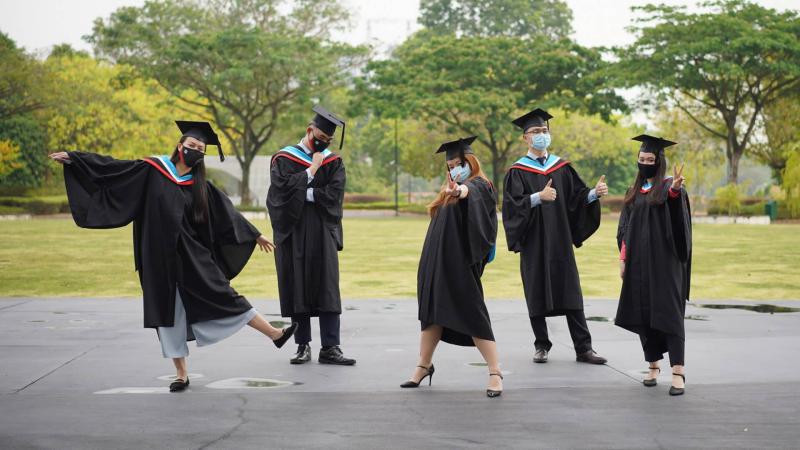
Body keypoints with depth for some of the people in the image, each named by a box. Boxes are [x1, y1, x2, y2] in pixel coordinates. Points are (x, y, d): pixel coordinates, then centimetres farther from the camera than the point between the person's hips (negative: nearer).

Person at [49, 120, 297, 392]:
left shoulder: (201, 186, 7)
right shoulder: (152, 170, 1)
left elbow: (228, 214, 15)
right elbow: (111, 166, 2)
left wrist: (254, 235, 19)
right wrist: (72, 157, -2)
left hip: (192, 256, 1)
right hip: (160, 258, -1)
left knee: (224, 295, -4)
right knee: (167, 312, 4)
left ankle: (275, 334, 2)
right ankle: (181, 374, 12)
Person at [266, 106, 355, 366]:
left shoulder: (333, 162, 9)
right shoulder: (284, 158, 4)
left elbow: (334, 194, -6)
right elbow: (282, 188, -12)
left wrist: (303, 194, -10)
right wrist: (311, 171, -9)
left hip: (322, 233, 1)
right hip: (292, 233, -1)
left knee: (327, 290, -4)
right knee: (297, 290, 1)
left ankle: (330, 348, -5)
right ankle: (303, 346, 9)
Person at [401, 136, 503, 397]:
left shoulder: (479, 186, -8)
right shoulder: (450, 192, 17)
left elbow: (469, 192, -34)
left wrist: (459, 190, -54)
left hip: (459, 265, -8)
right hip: (435, 263, 8)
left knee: (472, 316, -8)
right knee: (432, 312, 14)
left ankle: (495, 373, -4)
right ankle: (424, 366, 26)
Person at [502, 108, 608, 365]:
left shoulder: (562, 167, 11)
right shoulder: (518, 171, 0)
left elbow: (577, 197, 6)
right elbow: (512, 204, -11)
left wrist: (595, 193, -13)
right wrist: (538, 197, -25)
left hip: (560, 240, 2)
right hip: (534, 242, -2)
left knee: (570, 294, -1)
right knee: (536, 293, 3)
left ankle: (583, 348, 0)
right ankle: (541, 346, 15)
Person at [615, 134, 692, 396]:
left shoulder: (668, 187, -2)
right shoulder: (634, 192, 15)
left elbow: (675, 198, -27)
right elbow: (625, 229, 16)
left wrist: (675, 189, -50)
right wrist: (623, 258, 8)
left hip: (664, 262, -5)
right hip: (639, 264, 6)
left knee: (668, 313, -10)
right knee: (643, 315, 5)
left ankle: (678, 371, -12)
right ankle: (653, 366, 16)